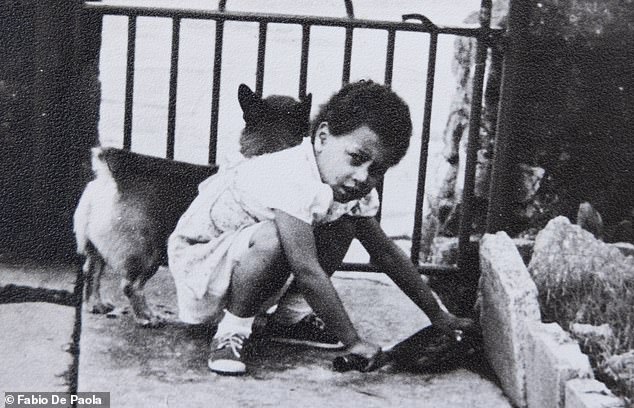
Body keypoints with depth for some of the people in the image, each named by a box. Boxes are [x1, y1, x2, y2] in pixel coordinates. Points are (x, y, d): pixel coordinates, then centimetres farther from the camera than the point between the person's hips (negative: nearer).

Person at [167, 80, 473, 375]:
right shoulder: (293, 181, -33)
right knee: (273, 240, -36)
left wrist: (437, 316, 5)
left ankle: (289, 317, 6)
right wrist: (353, 342, -29)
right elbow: (307, 272, -35)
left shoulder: (355, 190, -6)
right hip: (197, 259, -8)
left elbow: (386, 253, 4)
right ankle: (232, 330, -14)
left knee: (342, 225, -3)